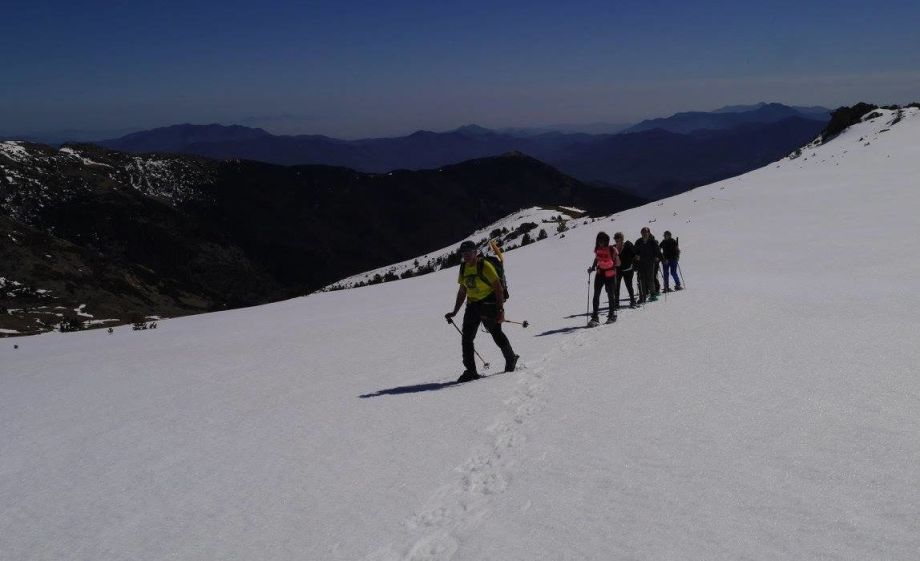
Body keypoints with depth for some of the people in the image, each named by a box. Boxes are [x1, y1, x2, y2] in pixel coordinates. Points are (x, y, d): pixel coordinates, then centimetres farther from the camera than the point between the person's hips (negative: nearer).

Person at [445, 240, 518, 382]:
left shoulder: (485, 266, -14)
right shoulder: (464, 268, 9)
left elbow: (498, 288, -15)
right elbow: (462, 291, 18)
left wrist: (501, 309, -20)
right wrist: (455, 312, 15)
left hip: (488, 304, -7)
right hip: (472, 305, 7)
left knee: (497, 334, 3)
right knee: (466, 337, -2)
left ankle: (511, 360, 28)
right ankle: (470, 371, 2)